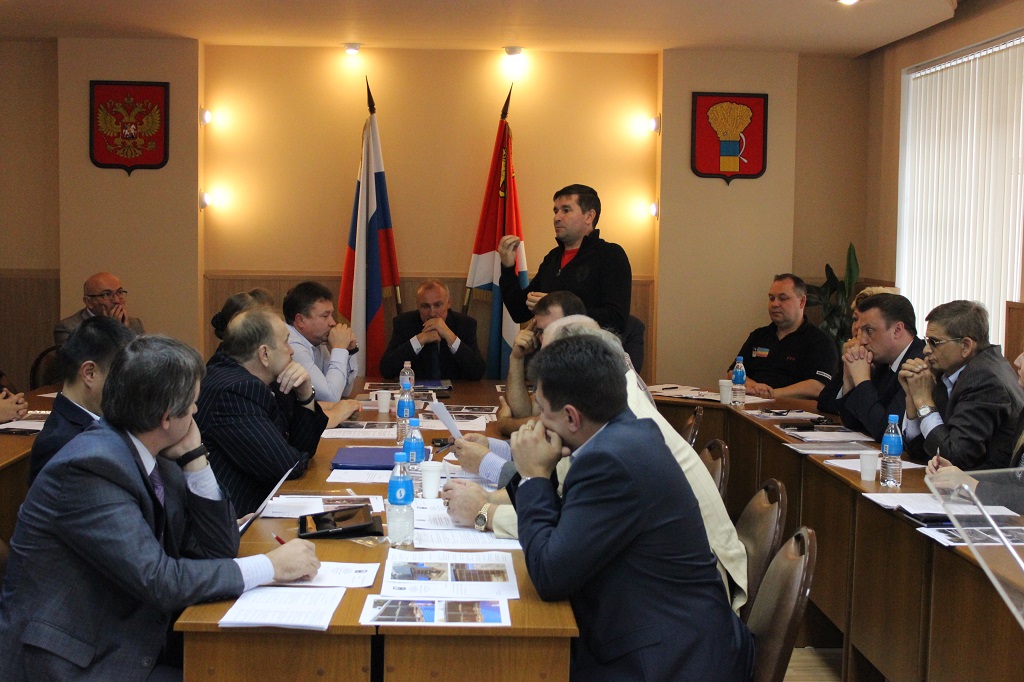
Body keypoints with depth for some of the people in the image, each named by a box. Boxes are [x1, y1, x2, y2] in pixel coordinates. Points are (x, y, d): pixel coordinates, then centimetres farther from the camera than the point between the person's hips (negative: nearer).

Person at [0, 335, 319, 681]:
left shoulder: (154, 458, 2)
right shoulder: (90, 467, -22)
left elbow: (218, 548, 5)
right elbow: (159, 581, -26)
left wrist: (194, 457, -5)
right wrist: (271, 565, -19)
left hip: (128, 646, 8)